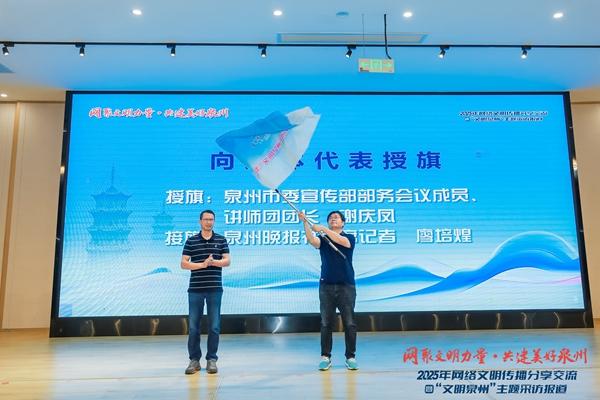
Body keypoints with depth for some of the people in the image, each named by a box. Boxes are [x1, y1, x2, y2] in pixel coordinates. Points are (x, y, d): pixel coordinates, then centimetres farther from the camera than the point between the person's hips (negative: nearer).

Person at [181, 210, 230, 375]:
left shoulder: (221, 240, 7)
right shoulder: (191, 241, 5)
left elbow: (227, 261, 0)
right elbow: (183, 263, 0)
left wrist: (213, 262, -18)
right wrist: (202, 264, -13)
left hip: (215, 288, 0)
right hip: (195, 289, 0)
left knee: (214, 326, 3)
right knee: (193, 326, 5)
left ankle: (212, 359, 14)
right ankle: (194, 359, 16)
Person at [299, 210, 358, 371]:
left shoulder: (349, 237, 6)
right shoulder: (323, 240, 9)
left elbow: (341, 241, -18)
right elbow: (312, 241, -14)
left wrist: (323, 229, -24)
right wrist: (305, 223, -27)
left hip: (346, 286, -1)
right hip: (326, 286, 1)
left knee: (349, 323, 1)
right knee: (326, 323, 3)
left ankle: (351, 357, 13)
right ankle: (325, 357, 13)